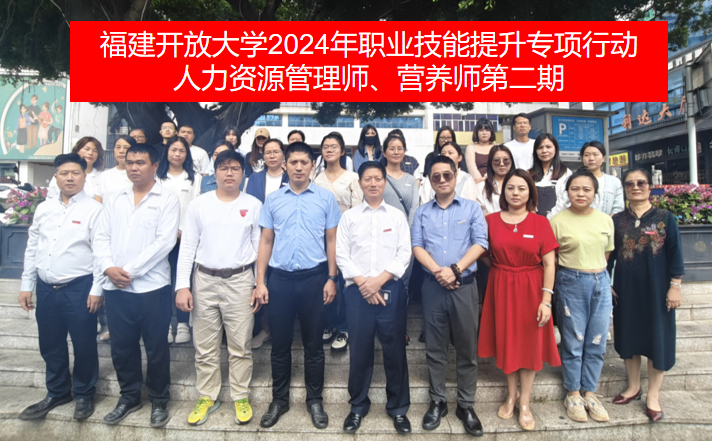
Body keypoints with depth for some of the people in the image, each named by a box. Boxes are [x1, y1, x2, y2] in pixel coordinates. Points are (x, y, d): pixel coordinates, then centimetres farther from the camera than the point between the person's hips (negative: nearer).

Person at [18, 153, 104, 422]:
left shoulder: (94, 209, -8)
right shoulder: (43, 208, 9)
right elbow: (32, 248, 13)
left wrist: (97, 289, -13)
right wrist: (26, 285, 11)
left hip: (79, 289, -5)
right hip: (46, 289, 6)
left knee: (83, 345, 6)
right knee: (50, 346, 17)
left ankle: (84, 395, 27)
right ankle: (57, 392, 37)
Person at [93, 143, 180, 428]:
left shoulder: (167, 200, -4)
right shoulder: (114, 200, 12)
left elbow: (164, 242, -13)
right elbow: (101, 238, 8)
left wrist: (130, 271, -16)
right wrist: (108, 268, -10)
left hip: (152, 286, -4)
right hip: (115, 288, 5)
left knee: (156, 347, 7)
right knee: (121, 347, 15)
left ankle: (159, 400, 25)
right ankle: (129, 397, 34)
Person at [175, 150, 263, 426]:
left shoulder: (253, 205, 1)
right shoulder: (198, 205, 4)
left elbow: (260, 247, 2)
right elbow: (187, 247, 3)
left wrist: (260, 285, -1)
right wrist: (182, 285, -3)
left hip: (240, 281, -1)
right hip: (204, 280, 2)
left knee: (240, 346, 6)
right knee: (205, 346, 11)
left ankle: (241, 397, 23)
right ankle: (207, 397, 27)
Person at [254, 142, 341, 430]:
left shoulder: (326, 198, 1)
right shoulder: (273, 200, 5)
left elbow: (331, 240, 3)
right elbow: (266, 241, 7)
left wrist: (331, 279, -2)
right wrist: (260, 282, 3)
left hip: (313, 277, -1)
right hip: (279, 277, 2)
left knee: (313, 342, 10)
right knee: (280, 342, 12)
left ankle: (314, 400, 27)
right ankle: (279, 399, 29)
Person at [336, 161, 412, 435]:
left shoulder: (397, 216, 7)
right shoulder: (349, 216, 7)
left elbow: (404, 254, 0)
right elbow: (341, 255, 1)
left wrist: (379, 280, -11)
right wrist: (362, 282, -10)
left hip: (391, 289, 0)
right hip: (357, 290, 0)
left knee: (394, 349, 6)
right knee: (359, 350, 8)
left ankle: (398, 408, 23)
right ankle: (358, 406, 26)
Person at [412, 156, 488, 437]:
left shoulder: (472, 208, 5)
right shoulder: (422, 212, 8)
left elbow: (480, 243, -5)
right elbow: (417, 246, -1)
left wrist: (454, 269, -16)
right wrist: (437, 271, -16)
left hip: (464, 286, -1)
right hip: (433, 286, 1)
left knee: (467, 348, 7)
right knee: (435, 348, 9)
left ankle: (466, 405, 21)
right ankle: (437, 402, 24)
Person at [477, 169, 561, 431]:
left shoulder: (540, 223, -5)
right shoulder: (491, 221, -1)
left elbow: (549, 264, -7)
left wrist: (546, 300, -11)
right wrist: (499, 269, -2)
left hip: (530, 289, -1)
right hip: (501, 288, 1)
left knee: (529, 345, 7)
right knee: (506, 342, 12)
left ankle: (524, 403, 23)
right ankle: (511, 395, 32)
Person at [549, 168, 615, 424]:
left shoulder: (606, 220, 7)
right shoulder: (558, 221, -5)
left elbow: (606, 254, 15)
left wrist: (597, 272, 8)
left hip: (601, 283, 4)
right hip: (571, 284, -4)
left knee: (597, 343, 9)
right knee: (573, 343, 6)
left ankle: (590, 393, 26)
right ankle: (573, 395, 22)